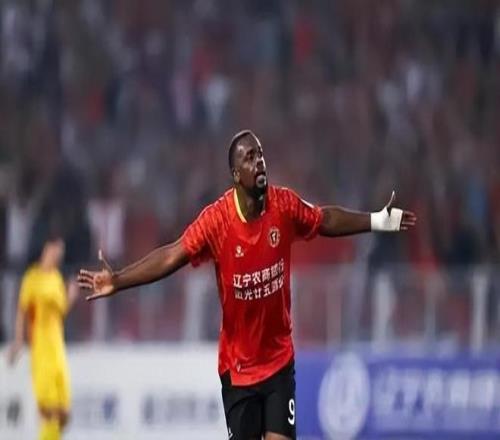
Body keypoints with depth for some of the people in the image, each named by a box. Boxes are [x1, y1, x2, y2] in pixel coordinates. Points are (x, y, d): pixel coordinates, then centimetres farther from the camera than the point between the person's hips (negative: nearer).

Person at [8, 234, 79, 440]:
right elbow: (22, 310, -6)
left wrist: (71, 297, 9)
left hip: (56, 339, 7)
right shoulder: (33, 277, -3)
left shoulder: (57, 278, 17)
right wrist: (18, 340, -11)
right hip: (40, 338, -7)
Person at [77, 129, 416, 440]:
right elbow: (171, 256, -19)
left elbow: (325, 219, 11)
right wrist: (117, 281, -28)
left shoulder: (285, 205, -7)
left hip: (279, 360, 2)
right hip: (237, 366, -2)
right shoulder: (216, 220, -16)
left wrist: (376, 221, 12)